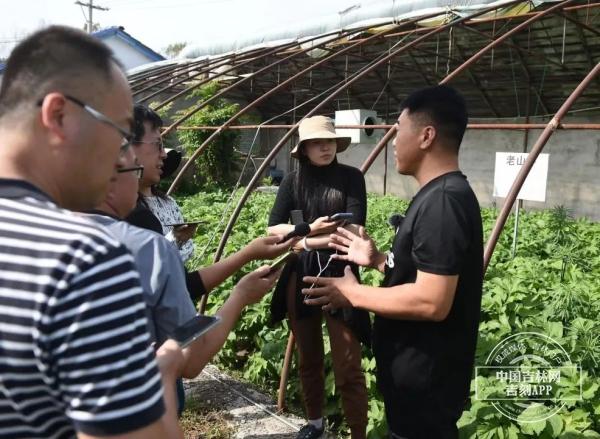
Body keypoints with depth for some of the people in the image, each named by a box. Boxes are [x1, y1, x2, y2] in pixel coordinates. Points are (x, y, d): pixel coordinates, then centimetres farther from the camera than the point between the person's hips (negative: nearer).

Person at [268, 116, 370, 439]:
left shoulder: (351, 178, -3)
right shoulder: (292, 182, 3)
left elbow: (353, 230, -12)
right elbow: (273, 228, -3)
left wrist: (303, 241, -11)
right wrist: (309, 229, -18)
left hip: (339, 277, -3)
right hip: (300, 278, 3)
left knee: (348, 366, -2)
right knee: (308, 358, 18)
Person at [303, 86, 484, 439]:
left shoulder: (443, 201, -25)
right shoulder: (441, 195, 7)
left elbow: (431, 301, -30)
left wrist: (353, 294, -20)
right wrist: (378, 260, 7)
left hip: (424, 380, -9)